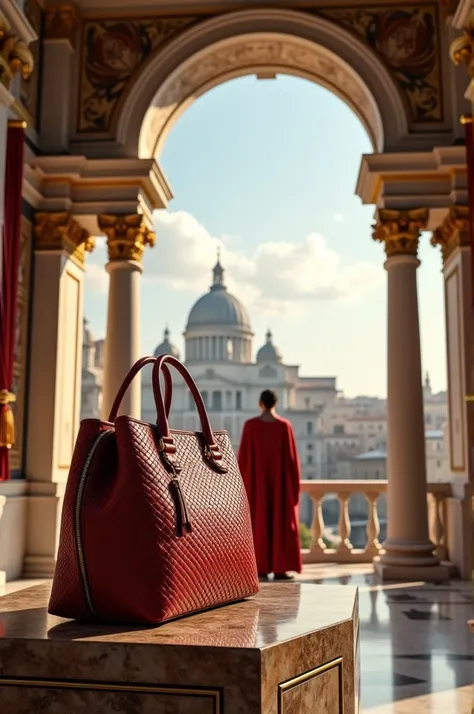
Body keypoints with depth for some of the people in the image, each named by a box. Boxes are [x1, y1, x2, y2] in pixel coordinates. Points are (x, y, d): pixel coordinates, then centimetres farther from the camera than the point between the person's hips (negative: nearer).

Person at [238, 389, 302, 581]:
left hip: (257, 481, 1)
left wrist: (242, 482, 4)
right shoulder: (285, 426, -6)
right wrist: (295, 483, 3)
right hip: (280, 481, -1)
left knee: (259, 523, 7)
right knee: (281, 523, 5)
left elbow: (243, 456, -5)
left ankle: (261, 568, 6)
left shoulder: (250, 425, -6)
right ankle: (280, 569, 4)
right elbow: (292, 457, -5)